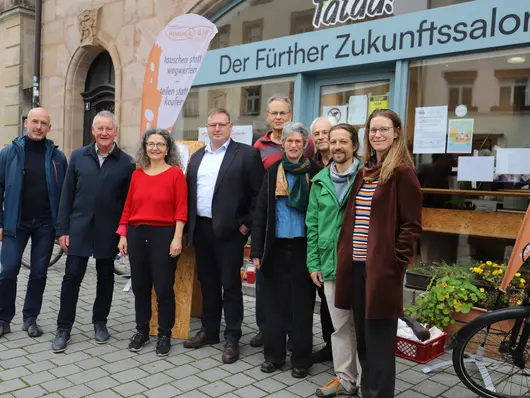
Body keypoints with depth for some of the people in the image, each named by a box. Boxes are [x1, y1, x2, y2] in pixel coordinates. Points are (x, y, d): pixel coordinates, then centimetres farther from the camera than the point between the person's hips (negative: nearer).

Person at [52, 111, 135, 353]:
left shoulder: (126, 163, -2)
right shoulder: (78, 156, 3)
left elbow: (129, 201, -1)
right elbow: (67, 195, 3)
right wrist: (63, 229, -1)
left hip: (108, 231, 0)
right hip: (79, 228, 1)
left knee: (105, 278, 12)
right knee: (72, 277, 2)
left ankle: (100, 322, 29)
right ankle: (64, 328, 15)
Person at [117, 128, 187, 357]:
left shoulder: (176, 173, -3)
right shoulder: (137, 174, 8)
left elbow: (181, 209, -7)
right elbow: (128, 206, 11)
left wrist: (177, 238, -12)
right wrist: (123, 235, 7)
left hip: (164, 234, -4)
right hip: (137, 234, 4)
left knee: (163, 288, 2)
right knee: (139, 286, 12)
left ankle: (164, 335, 17)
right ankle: (141, 331, 28)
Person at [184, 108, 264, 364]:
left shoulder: (247, 154, -5)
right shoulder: (197, 157, 14)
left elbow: (258, 193, -8)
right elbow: (189, 192, 15)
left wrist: (246, 224, -11)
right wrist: (189, 225, 7)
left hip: (229, 230, -6)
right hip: (201, 228, 6)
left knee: (230, 285, 2)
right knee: (207, 282, 15)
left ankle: (232, 338, 14)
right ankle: (209, 331, 29)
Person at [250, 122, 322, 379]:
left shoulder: (315, 172, -3)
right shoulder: (273, 172, 5)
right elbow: (260, 212, 3)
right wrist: (256, 250, -2)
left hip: (303, 247, -2)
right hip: (276, 247, 3)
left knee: (302, 305, 7)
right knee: (274, 303, 10)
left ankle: (301, 359, 20)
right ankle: (274, 355, 25)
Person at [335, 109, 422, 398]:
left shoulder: (402, 172, -7)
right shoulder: (365, 172, 15)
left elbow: (411, 224, -10)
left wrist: (396, 262, -15)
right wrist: (345, 254, 10)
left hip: (381, 267, -7)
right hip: (356, 264, 7)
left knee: (379, 339, 1)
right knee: (362, 336, 17)